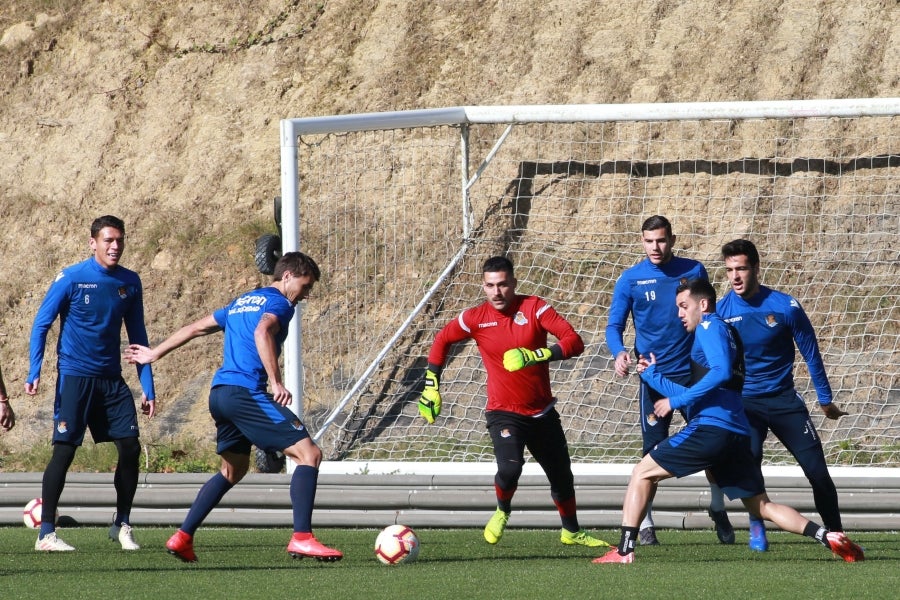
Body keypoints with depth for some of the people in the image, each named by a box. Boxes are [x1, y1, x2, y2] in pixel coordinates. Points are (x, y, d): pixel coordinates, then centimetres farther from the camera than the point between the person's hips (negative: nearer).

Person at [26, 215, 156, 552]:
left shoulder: (129, 283, 6)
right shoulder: (71, 279, -8)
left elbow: (137, 335, 12)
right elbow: (41, 324, -5)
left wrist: (147, 386, 8)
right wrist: (33, 373, -16)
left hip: (111, 379, 5)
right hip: (74, 376, -5)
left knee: (130, 447, -2)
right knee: (64, 450, -9)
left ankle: (122, 525, 13)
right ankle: (46, 534, -5)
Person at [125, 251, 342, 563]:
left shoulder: (241, 302, 24)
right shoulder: (279, 303, -2)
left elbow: (195, 328, 32)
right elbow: (262, 332, -23)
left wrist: (155, 353, 42)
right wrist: (276, 383, -28)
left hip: (220, 394, 9)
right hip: (246, 392, -9)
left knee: (233, 471, 25)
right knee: (309, 453, -10)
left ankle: (182, 537, 21)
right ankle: (302, 538, -21)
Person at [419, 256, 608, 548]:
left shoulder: (534, 307, -10)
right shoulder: (475, 318, -6)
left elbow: (574, 342, -19)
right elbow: (442, 341, 12)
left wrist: (535, 355, -34)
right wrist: (431, 388, 10)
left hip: (542, 411, 2)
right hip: (504, 412, -2)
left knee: (562, 476, 15)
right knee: (510, 467, -27)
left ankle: (572, 532, 40)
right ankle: (502, 512, 5)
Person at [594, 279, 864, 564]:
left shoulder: (710, 326, 1)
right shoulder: (724, 332, 29)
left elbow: (721, 372, -17)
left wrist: (676, 400, -16)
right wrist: (652, 375, 34)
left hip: (711, 428, -9)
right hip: (737, 434, 9)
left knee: (642, 473, 2)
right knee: (762, 506, 9)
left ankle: (624, 550, -8)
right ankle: (827, 536, -9)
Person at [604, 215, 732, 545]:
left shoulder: (693, 271, 2)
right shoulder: (630, 279, -2)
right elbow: (614, 325, -2)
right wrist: (620, 352, -23)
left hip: (695, 372, 1)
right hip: (655, 377, -1)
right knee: (654, 449, -4)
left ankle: (719, 511, 22)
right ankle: (645, 523, 5)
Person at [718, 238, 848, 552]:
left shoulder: (785, 307, -10)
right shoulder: (720, 312, -7)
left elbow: (810, 352, 1)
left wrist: (825, 399, 7)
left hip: (784, 399, 0)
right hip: (743, 401, 0)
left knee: (817, 469, -4)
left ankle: (836, 534, 12)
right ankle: (757, 529, 2)